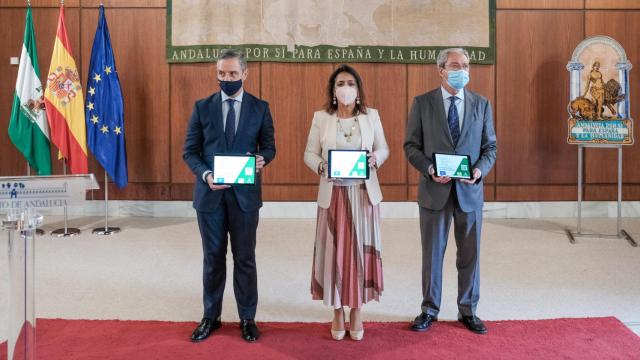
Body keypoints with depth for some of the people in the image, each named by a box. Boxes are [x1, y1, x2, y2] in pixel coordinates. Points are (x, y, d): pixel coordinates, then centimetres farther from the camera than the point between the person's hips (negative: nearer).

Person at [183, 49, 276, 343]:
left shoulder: (260, 108, 2)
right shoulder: (202, 107, 3)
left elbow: (269, 146, 6)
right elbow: (190, 151, 2)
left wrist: (262, 159, -18)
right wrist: (206, 175, -16)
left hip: (245, 194, -1)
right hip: (210, 193, 1)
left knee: (245, 258, 8)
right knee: (213, 258, 11)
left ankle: (247, 318, 22)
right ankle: (211, 316, 26)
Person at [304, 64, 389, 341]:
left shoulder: (371, 115, 4)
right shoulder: (321, 117, 1)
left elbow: (384, 149, 9)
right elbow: (309, 153, 3)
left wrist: (375, 158, -13)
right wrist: (321, 166, -17)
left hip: (364, 193, 1)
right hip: (333, 193, -1)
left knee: (361, 250, 5)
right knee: (334, 251, 2)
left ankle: (357, 311, 20)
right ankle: (338, 312, 18)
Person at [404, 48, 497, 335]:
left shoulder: (481, 104, 5)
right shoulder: (422, 103, 0)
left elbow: (490, 147, 6)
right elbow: (411, 145, -1)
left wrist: (480, 169, -13)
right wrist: (429, 169, -17)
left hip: (470, 191, 2)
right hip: (434, 190, -1)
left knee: (470, 254, 10)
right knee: (432, 253, 8)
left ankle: (467, 311, 25)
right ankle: (429, 310, 23)